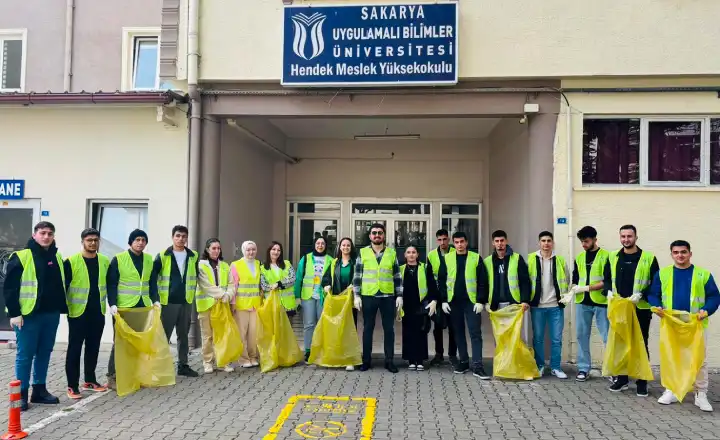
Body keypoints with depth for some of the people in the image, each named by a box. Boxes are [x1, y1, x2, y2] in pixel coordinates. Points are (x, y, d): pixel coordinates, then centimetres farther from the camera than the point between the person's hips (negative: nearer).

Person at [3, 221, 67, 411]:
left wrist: (62, 307, 14)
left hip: (52, 314, 6)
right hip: (29, 314, -6)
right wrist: (14, 313, -14)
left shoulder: (57, 257, 12)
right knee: (25, 354, 0)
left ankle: (39, 389, 23)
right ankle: (21, 394, 10)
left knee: (45, 352, 12)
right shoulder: (21, 256, -7)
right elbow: (10, 287, -9)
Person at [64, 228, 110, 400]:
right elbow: (63, 286, -6)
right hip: (78, 312, -4)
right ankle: (72, 385, 9)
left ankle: (90, 381, 25)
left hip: (98, 312, 4)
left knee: (93, 347, 13)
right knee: (75, 348, 2)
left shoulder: (105, 261, 5)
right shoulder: (71, 261, -8)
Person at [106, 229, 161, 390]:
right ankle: (113, 377, 9)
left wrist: (155, 300, 1)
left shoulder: (149, 259, 10)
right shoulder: (118, 259, -4)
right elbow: (111, 284, -6)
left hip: (144, 307, 5)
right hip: (123, 308, -4)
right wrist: (112, 304, -16)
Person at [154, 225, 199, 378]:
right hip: (168, 302, -3)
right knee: (164, 335, 2)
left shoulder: (193, 256, 6)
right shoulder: (163, 256, -4)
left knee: (183, 335, 11)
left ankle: (183, 365, 20)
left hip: (186, 302, 3)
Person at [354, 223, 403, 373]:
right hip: (368, 296, -1)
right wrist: (357, 295, -3)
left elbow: (397, 276, 8)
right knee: (368, 328, 7)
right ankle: (366, 360, 16)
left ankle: (389, 361, 14)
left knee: (389, 328, 5)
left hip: (388, 296, 1)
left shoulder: (392, 253, 6)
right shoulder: (363, 252, 4)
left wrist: (399, 295, 2)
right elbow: (357, 276, 4)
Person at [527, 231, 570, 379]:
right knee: (538, 338, 7)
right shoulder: (531, 259, -1)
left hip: (556, 306, 1)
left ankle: (555, 367, 16)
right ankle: (539, 366, 18)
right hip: (537, 305, -1)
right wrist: (528, 298, -3)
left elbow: (567, 280, 12)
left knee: (556, 339, 5)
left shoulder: (560, 260, 2)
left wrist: (564, 295, 3)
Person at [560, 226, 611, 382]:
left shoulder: (606, 256, -4)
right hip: (582, 302, 5)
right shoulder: (579, 258, 12)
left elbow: (607, 281, -11)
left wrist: (586, 288, -17)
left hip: (601, 302, -5)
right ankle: (583, 368, 15)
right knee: (582, 336, 7)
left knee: (608, 337, 0)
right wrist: (571, 292, -5)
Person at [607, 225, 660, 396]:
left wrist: (641, 295, -16)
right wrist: (609, 292, -4)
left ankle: (642, 382, 14)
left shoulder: (649, 258, -3)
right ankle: (622, 379, 20)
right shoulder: (613, 257, 7)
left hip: (641, 309, -3)